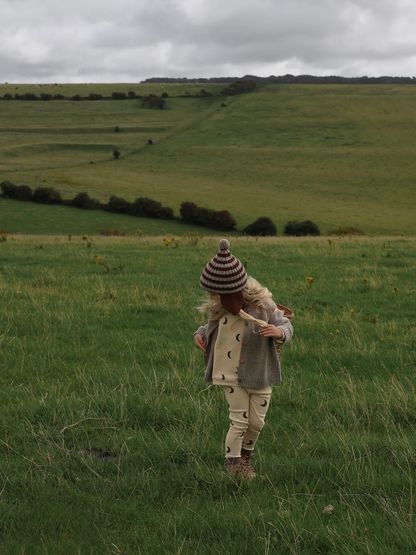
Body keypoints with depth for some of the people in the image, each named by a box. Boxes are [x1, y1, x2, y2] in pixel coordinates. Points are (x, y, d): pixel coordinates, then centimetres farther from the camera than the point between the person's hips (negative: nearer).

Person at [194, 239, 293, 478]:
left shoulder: (262, 305, -18)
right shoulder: (218, 308, -7)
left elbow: (287, 326, -8)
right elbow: (212, 326, 15)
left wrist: (279, 333, -33)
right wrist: (200, 333, -8)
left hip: (259, 374, 0)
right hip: (231, 375, 0)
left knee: (257, 422, 11)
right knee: (239, 420, 1)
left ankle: (246, 455, 38)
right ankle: (233, 464, 17)